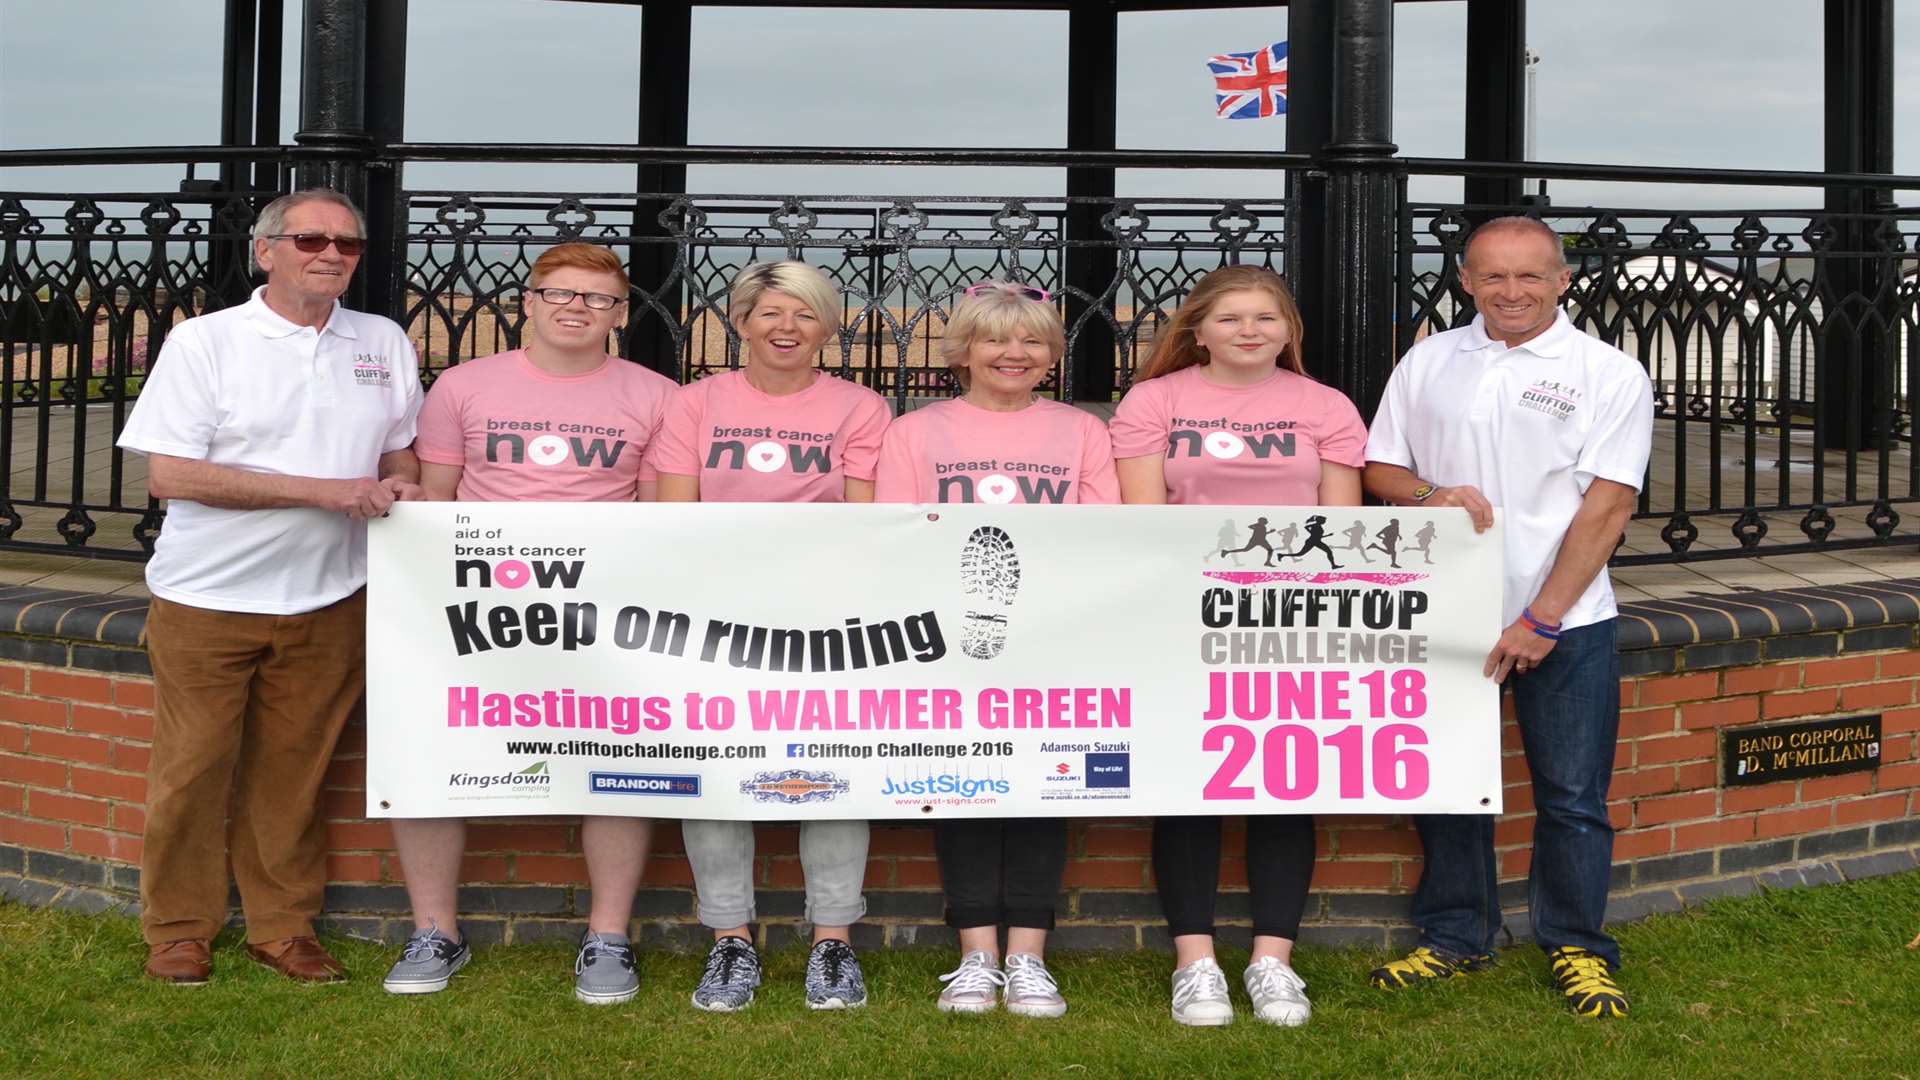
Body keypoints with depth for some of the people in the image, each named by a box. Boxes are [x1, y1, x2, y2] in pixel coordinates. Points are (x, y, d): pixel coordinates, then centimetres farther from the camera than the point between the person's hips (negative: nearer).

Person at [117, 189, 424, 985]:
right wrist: (322, 490, -19)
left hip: (327, 599, 3)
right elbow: (169, 474, -14)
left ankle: (283, 927, 22)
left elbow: (400, 451, 21)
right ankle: (178, 931, 19)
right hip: (207, 598, -3)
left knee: (292, 772, 9)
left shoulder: (385, 345, 8)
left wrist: (400, 484, -5)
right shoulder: (205, 342, -6)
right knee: (192, 769, 4)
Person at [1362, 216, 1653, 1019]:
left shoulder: (1608, 374, -3)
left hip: (1565, 621, -3)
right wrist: (1430, 496, -11)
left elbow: (1606, 508, -9)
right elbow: (1378, 468, 13)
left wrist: (1541, 621, -15)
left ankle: (1578, 948, 19)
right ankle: (1454, 938, 24)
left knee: (1572, 795, 3)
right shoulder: (1428, 362, 9)